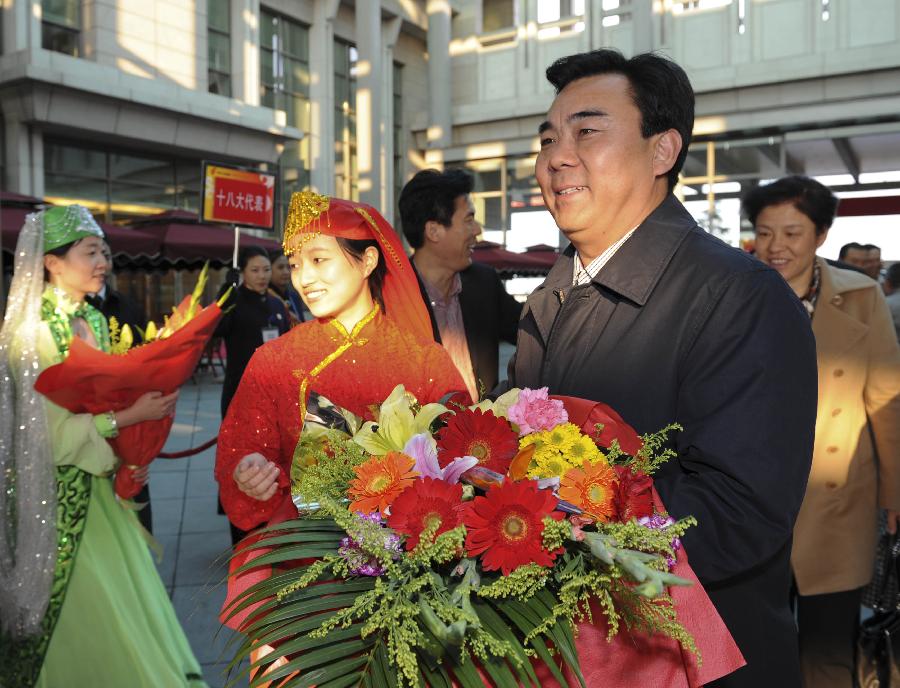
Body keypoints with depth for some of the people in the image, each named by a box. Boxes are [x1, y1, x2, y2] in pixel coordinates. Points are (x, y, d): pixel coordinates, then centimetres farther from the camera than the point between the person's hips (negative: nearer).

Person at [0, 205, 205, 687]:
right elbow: (50, 431, -19)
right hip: (58, 495, -7)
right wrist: (130, 416, -21)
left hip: (101, 484, 7)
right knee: (83, 616, 5)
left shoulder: (94, 321, 5)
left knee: (130, 596, 14)